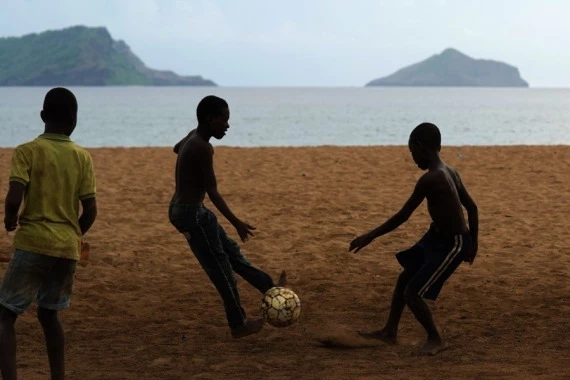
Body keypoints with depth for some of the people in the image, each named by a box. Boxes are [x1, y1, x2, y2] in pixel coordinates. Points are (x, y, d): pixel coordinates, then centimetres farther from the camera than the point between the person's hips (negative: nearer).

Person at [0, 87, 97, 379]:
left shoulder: (27, 152, -5)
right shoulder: (83, 158, 6)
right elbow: (90, 211, 3)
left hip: (33, 244, -4)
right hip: (68, 249, 4)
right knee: (48, 313, 22)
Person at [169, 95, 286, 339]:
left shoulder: (192, 137, 6)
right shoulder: (203, 148, -23)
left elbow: (176, 148, 31)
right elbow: (212, 191, -22)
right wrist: (236, 223, -20)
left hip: (182, 209, 10)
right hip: (192, 214, -10)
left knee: (230, 252, 19)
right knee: (220, 268, 1)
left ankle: (269, 287, 29)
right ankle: (238, 325, 11)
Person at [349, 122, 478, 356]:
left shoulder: (429, 180, -24)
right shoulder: (449, 173, 2)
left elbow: (403, 216, -19)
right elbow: (472, 207, 9)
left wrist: (371, 236, -10)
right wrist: (472, 243, 20)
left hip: (450, 245, -10)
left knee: (412, 293, -4)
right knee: (405, 278, 19)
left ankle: (436, 340, 14)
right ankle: (390, 331, 32)